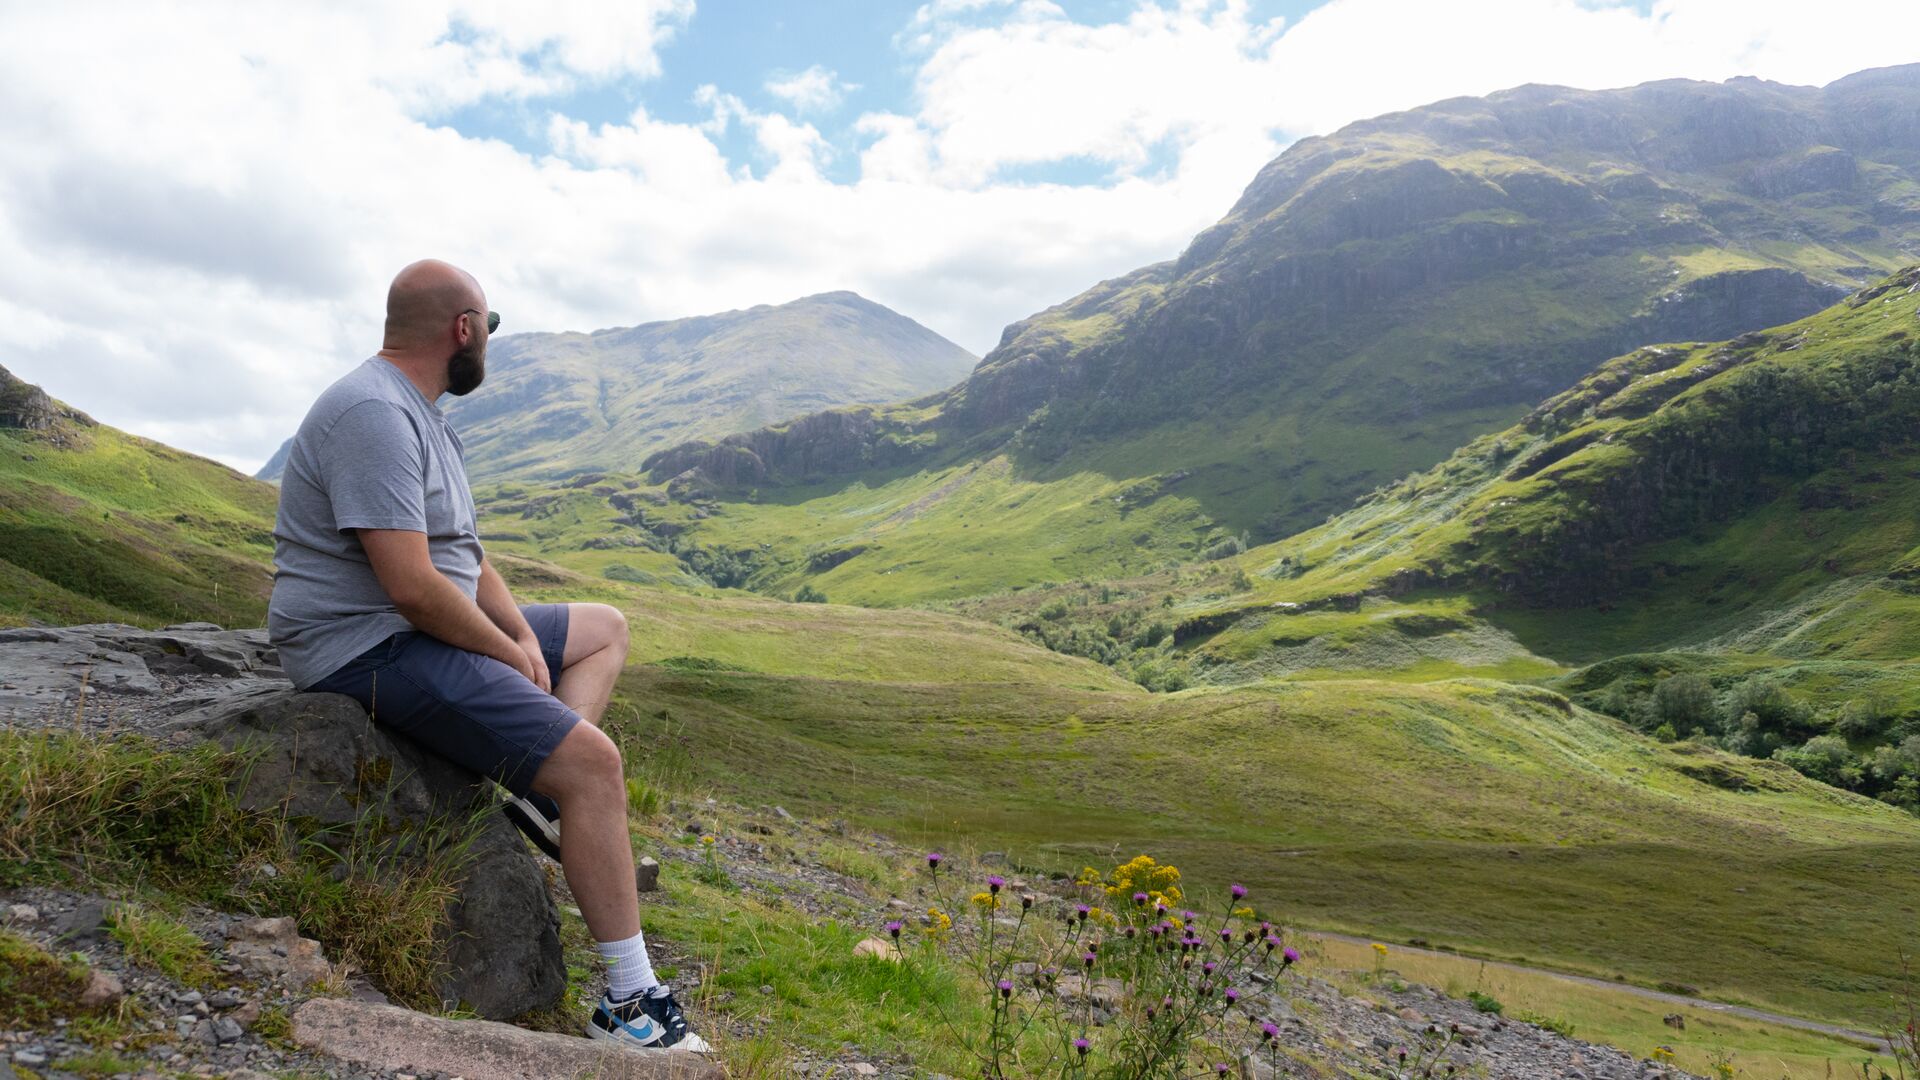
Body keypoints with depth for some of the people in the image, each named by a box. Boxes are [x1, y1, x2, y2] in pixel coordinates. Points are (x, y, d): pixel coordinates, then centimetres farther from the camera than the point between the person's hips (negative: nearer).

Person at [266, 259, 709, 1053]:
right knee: (594, 759, -22)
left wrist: (523, 634, 0)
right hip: (371, 650, -11)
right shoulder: (374, 415, -20)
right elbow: (414, 588, -28)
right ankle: (631, 1004, -15)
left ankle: (545, 793, -4)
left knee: (605, 630, 20)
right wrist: (511, 652, -13)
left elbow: (463, 551, 15)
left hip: (428, 630, 11)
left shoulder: (415, 413, 14)